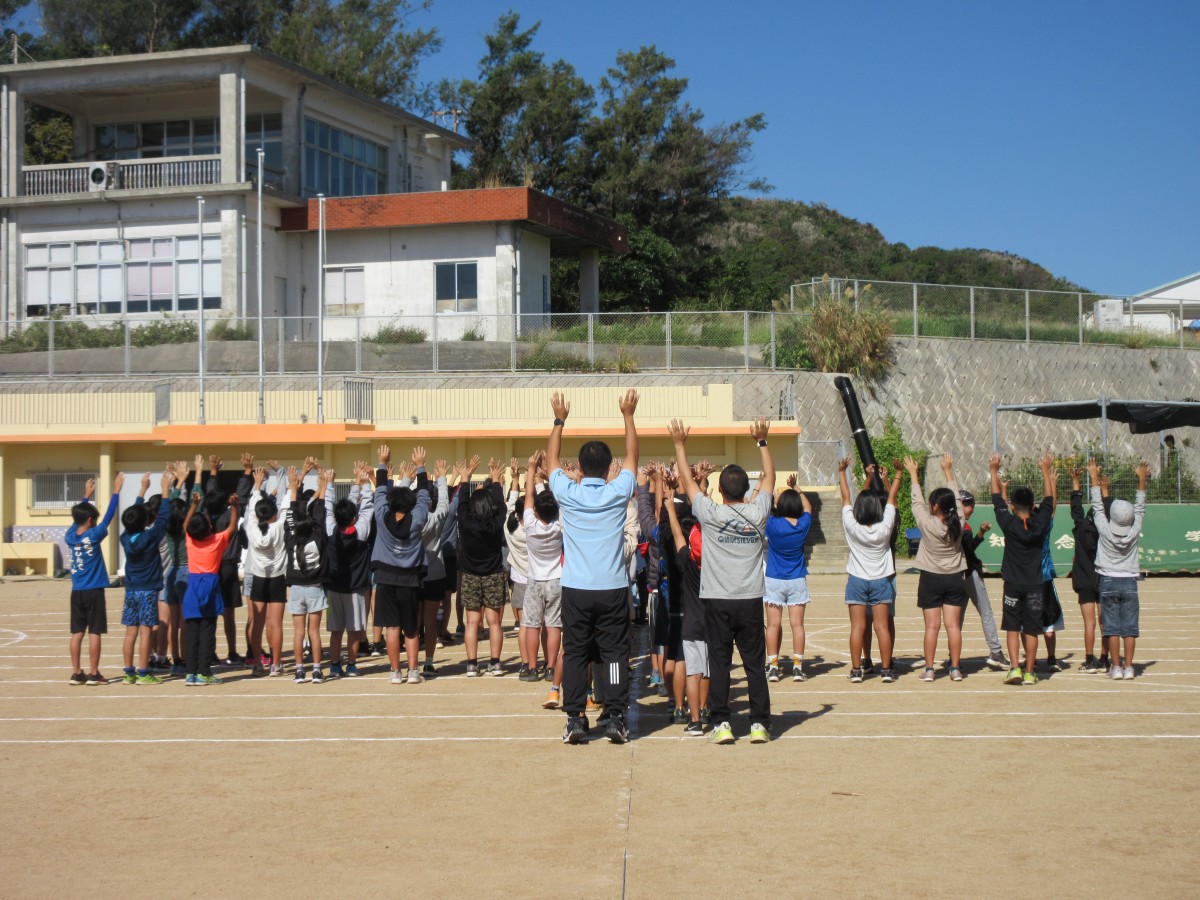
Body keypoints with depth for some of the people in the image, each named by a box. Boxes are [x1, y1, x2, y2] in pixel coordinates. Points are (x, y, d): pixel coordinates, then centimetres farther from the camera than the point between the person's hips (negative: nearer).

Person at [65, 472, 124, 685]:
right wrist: (116, 491, -2)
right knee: (94, 632, -2)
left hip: (76, 592, 5)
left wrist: (86, 497, 31)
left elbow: (77, 516, 21)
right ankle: (93, 673, -1)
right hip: (94, 591, -5)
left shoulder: (70, 536, 3)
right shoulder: (93, 536, -12)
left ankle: (76, 672, 8)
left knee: (77, 632, 7)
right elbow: (109, 516, -9)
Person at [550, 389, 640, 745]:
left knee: (574, 654, 6)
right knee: (614, 653, 5)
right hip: (613, 588, 0)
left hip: (575, 589, 0)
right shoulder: (617, 493, -5)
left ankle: (575, 719, 4)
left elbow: (551, 458, 14)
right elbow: (632, 456, 12)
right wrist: (628, 416, 21)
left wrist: (559, 420, 23)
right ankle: (616, 718, 2)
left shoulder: (568, 494, -4)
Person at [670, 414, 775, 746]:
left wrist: (680, 445, 13)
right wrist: (762, 441, 19)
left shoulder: (711, 514, -8)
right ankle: (760, 724, 6)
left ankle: (721, 724, 1)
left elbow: (687, 481, 3)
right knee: (755, 663, 5)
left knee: (719, 663, 3)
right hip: (751, 600, 2)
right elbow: (769, 477, 12)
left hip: (717, 601, -2)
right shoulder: (757, 513, -3)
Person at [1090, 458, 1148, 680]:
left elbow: (1097, 506, -4)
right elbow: (1140, 508, 3)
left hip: (1109, 582, -1)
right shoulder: (1135, 532, -7)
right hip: (1129, 582, 1)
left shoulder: (1105, 530, -12)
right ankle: (1128, 667, 2)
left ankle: (1116, 667, 1)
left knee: (1112, 627, 2)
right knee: (1129, 627, 3)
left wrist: (1095, 478, 2)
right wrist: (1142, 479, 7)